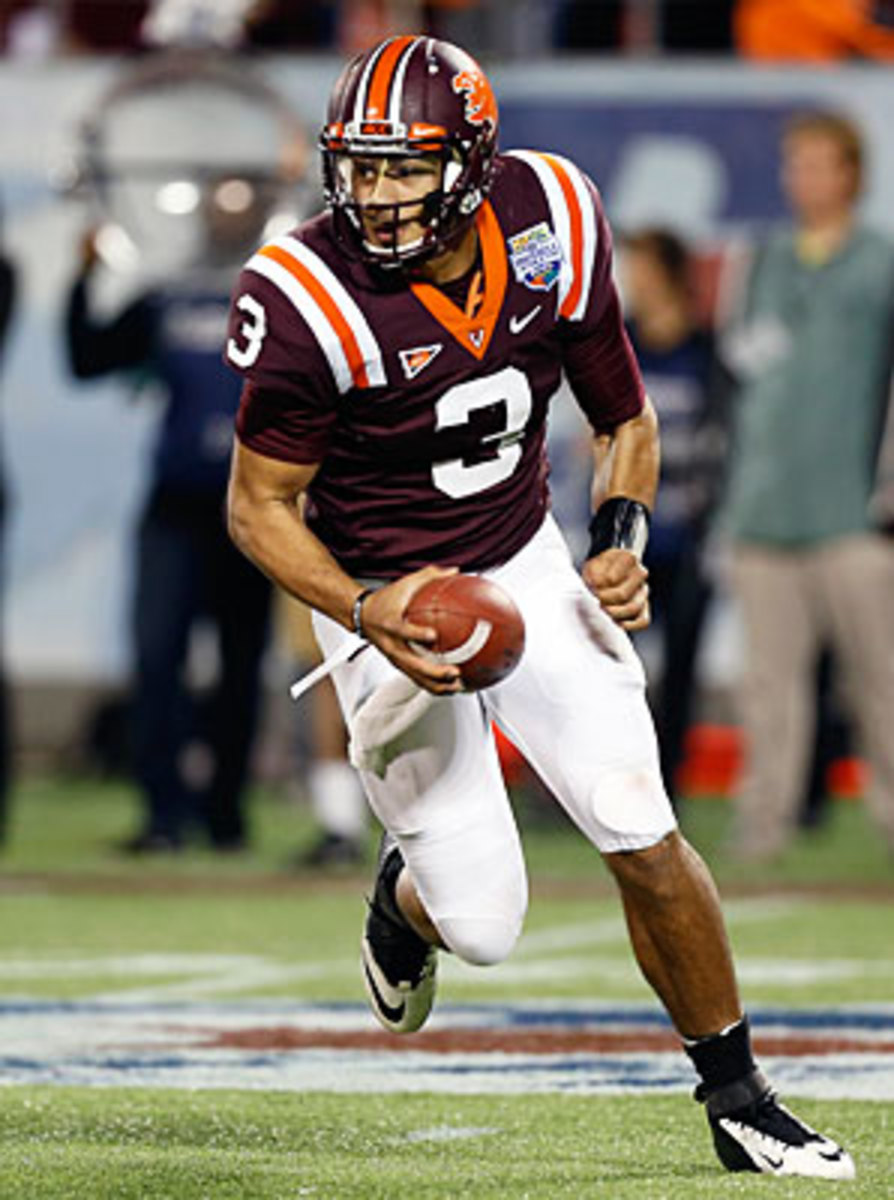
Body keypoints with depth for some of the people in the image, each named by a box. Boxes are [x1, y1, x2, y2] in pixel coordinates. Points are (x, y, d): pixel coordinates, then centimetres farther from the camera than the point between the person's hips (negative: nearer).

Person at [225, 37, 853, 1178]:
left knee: (645, 840, -8)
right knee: (484, 927, -5)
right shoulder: (309, 301, -24)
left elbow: (625, 419, 5)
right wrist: (367, 612, -28)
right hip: (393, 605, -3)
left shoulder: (551, 221, -12)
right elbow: (260, 506, -13)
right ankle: (407, 899, 34)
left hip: (526, 568, 3)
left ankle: (740, 1101, 11)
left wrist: (623, 539, -12)